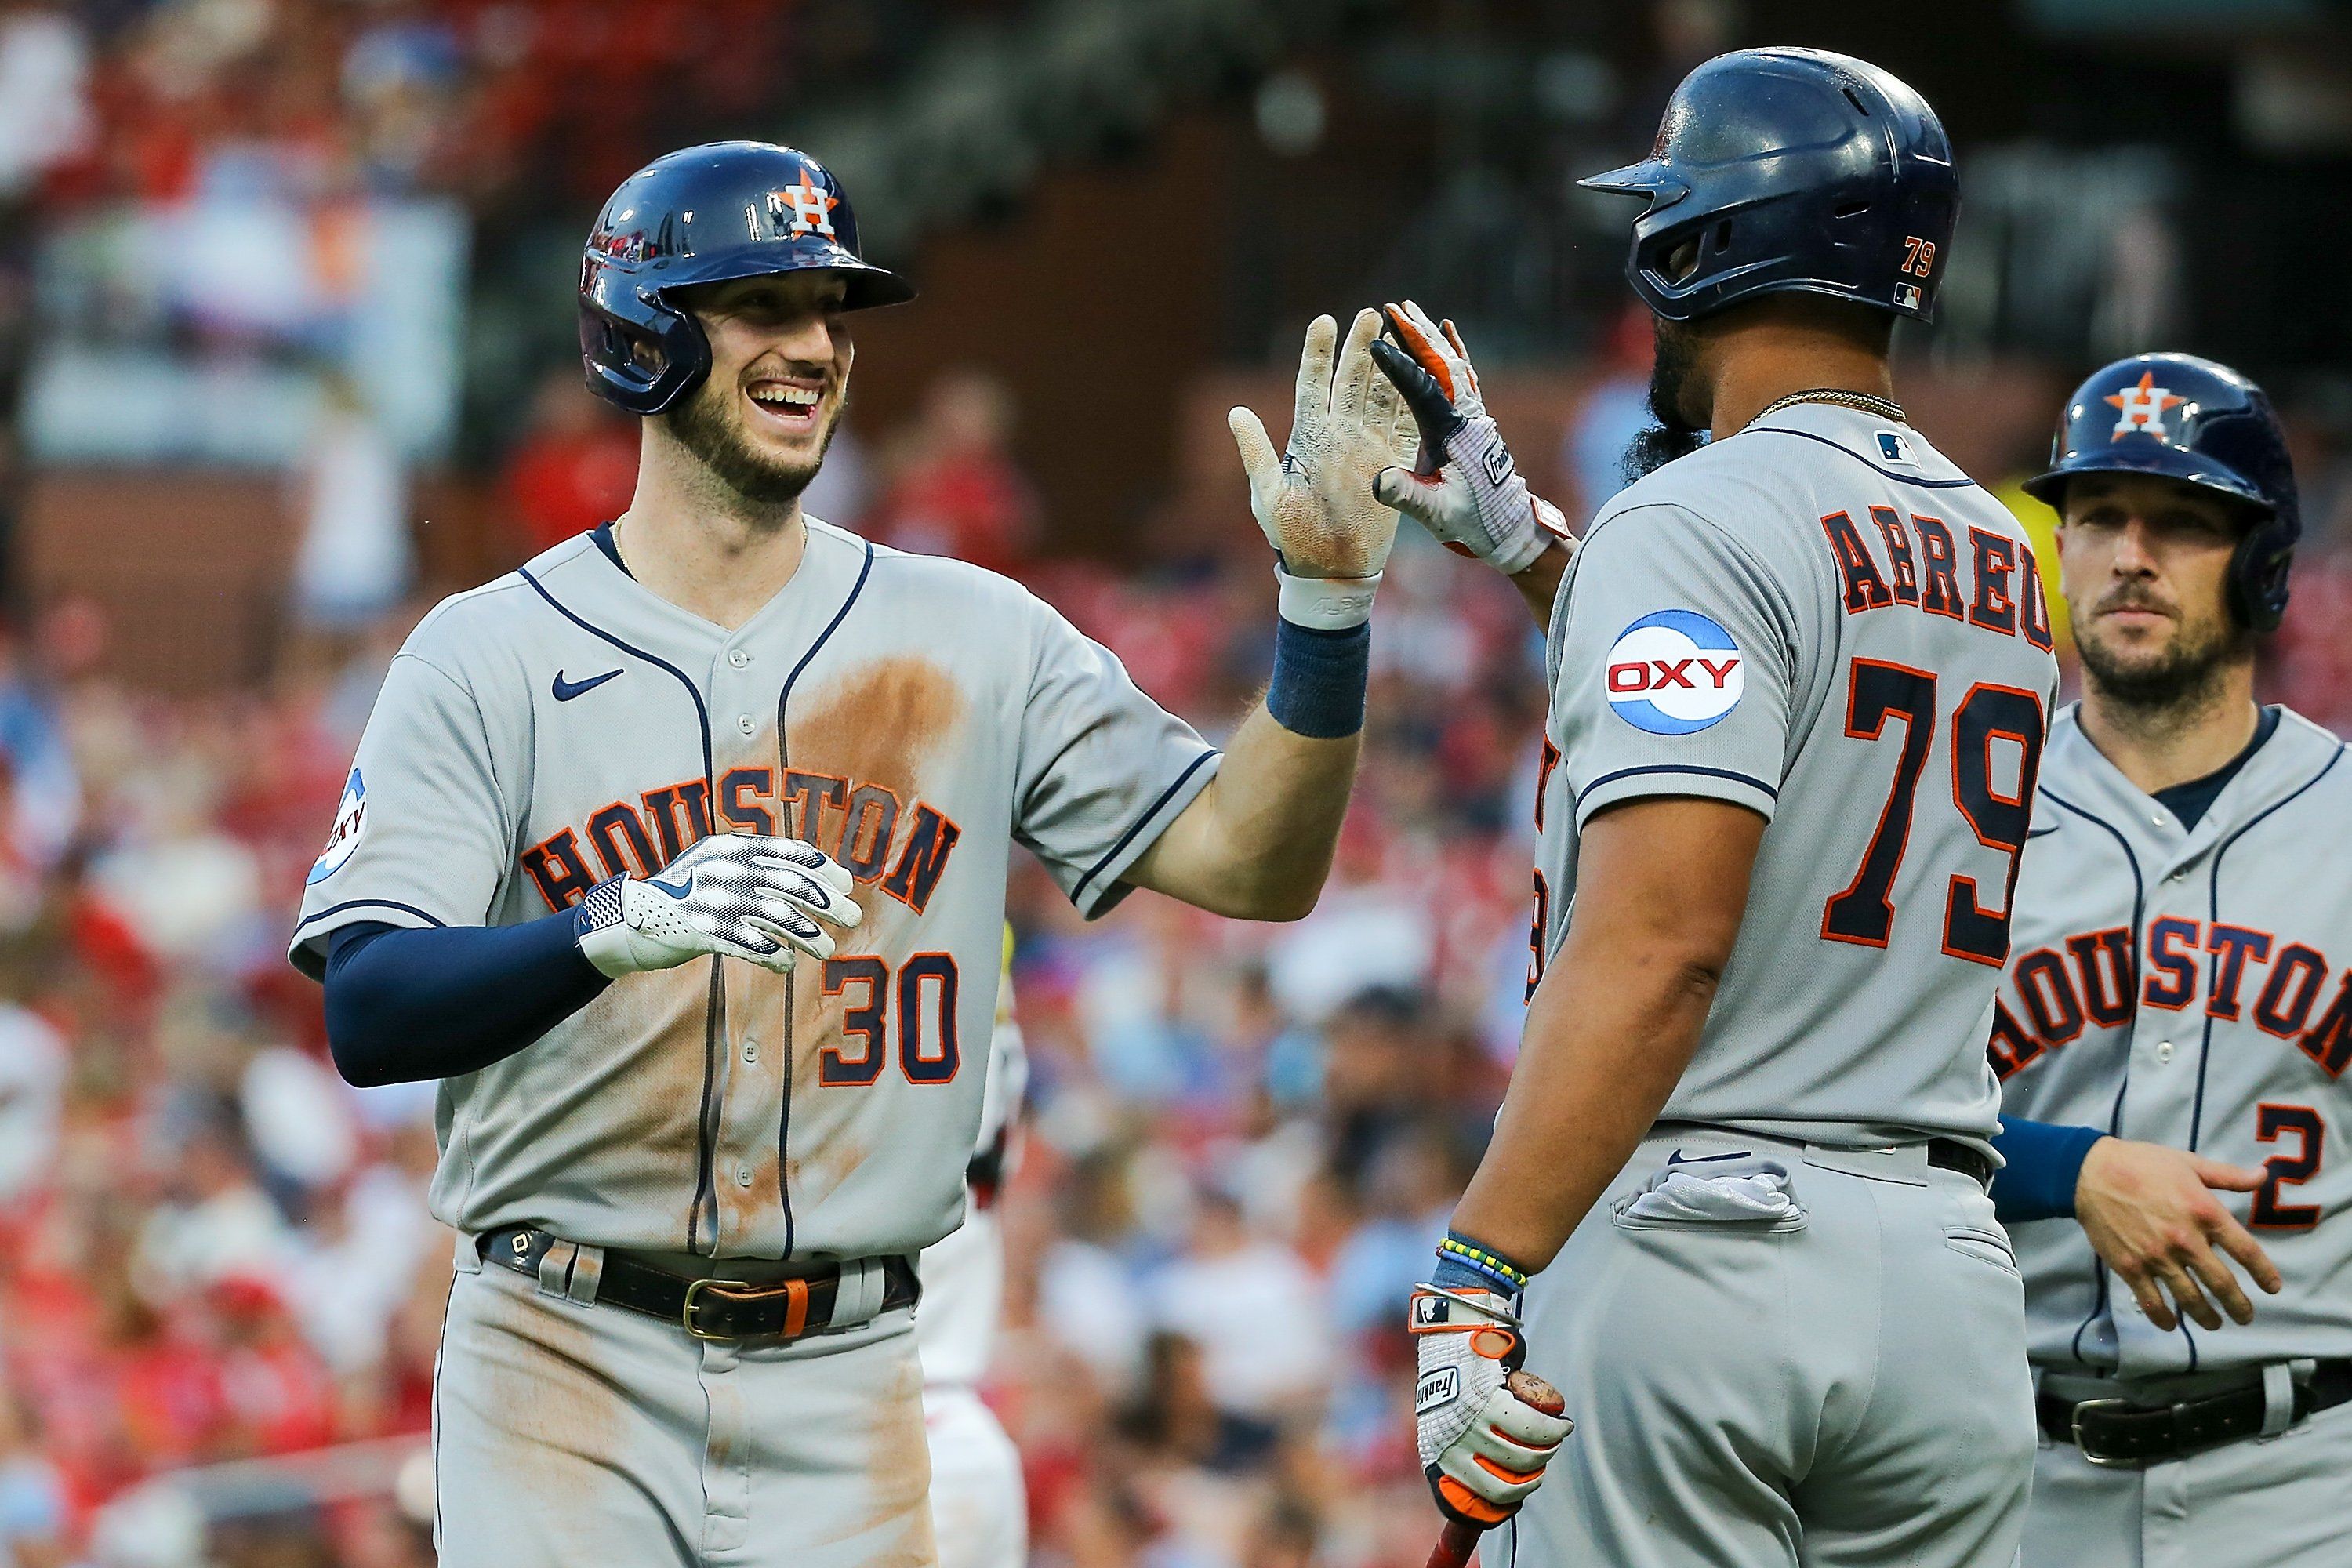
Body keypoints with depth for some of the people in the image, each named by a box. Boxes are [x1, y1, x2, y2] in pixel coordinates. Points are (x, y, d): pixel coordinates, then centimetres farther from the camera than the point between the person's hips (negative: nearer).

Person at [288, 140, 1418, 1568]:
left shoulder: (973, 640, 9)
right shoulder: (487, 658, 0)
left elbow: (1251, 863, 4)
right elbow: (366, 1017, -11)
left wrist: (1328, 592, -10)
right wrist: (625, 929, -29)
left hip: (845, 1387, 2)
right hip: (567, 1374, -2)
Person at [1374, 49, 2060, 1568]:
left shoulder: (1698, 522, -9)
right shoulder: (1997, 553, 15)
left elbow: (1660, 941, -19)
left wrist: (1483, 1274, -22)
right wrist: (1520, 539, 35)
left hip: (1692, 1232, -7)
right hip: (1946, 1259, 7)